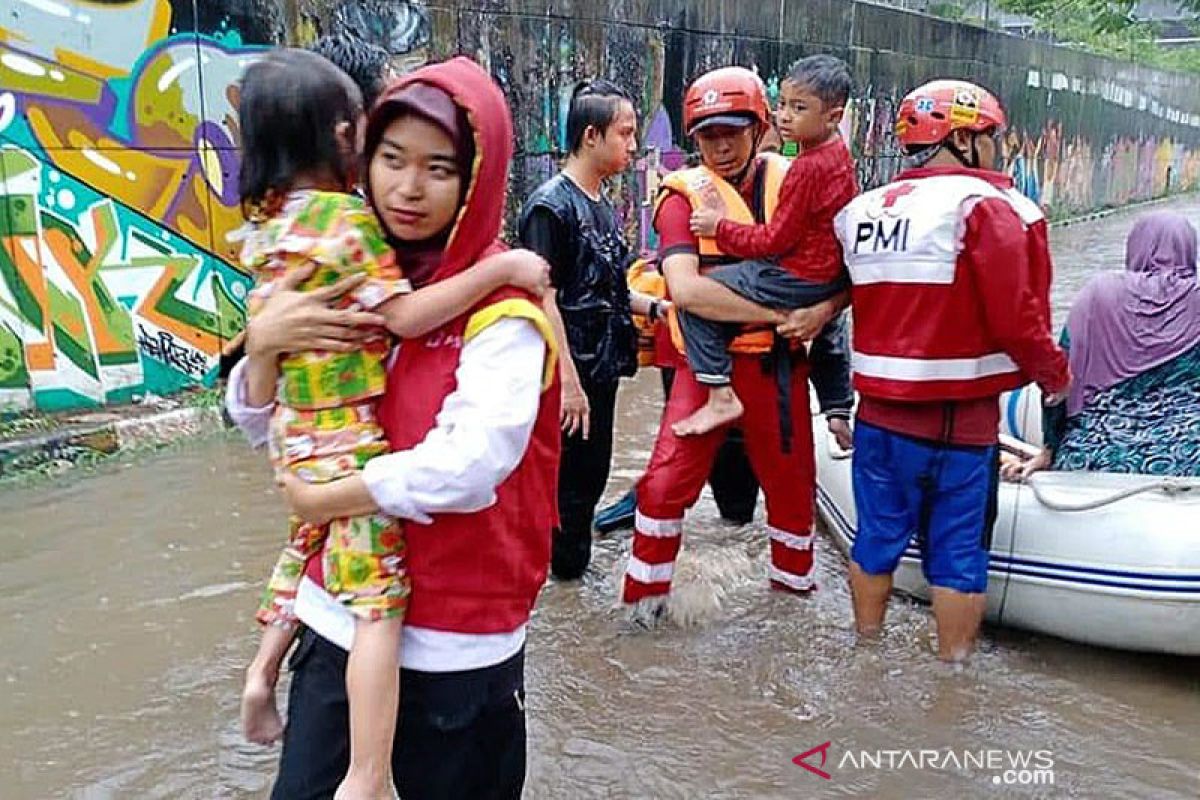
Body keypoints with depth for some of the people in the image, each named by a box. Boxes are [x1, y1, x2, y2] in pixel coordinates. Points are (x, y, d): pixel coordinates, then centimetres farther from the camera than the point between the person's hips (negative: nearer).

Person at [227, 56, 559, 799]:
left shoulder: (501, 307, -16)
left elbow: (468, 468, -31)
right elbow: (267, 429, 6)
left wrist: (319, 499, -16)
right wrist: (264, 344, -15)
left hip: (453, 644, -5)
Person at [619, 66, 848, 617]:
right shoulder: (685, 195, -6)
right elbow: (685, 288, -21)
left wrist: (823, 310, -17)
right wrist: (779, 313, -22)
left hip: (779, 362, 3)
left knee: (792, 477, 16)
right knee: (668, 479, -5)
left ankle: (793, 581, 41)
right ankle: (644, 594, 16)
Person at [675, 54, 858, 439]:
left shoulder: (807, 168, -24)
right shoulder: (838, 152, 7)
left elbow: (776, 239, -22)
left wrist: (720, 227, -13)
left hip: (797, 280, -11)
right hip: (833, 276, 11)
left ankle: (720, 396, -11)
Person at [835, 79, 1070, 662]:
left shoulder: (862, 210, 7)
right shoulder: (988, 206, -12)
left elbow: (843, 297, 9)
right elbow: (1017, 318, -16)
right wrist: (1054, 375, 0)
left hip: (877, 412, 6)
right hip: (957, 418, -5)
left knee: (877, 536, 18)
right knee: (958, 551, 8)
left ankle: (867, 647, 34)